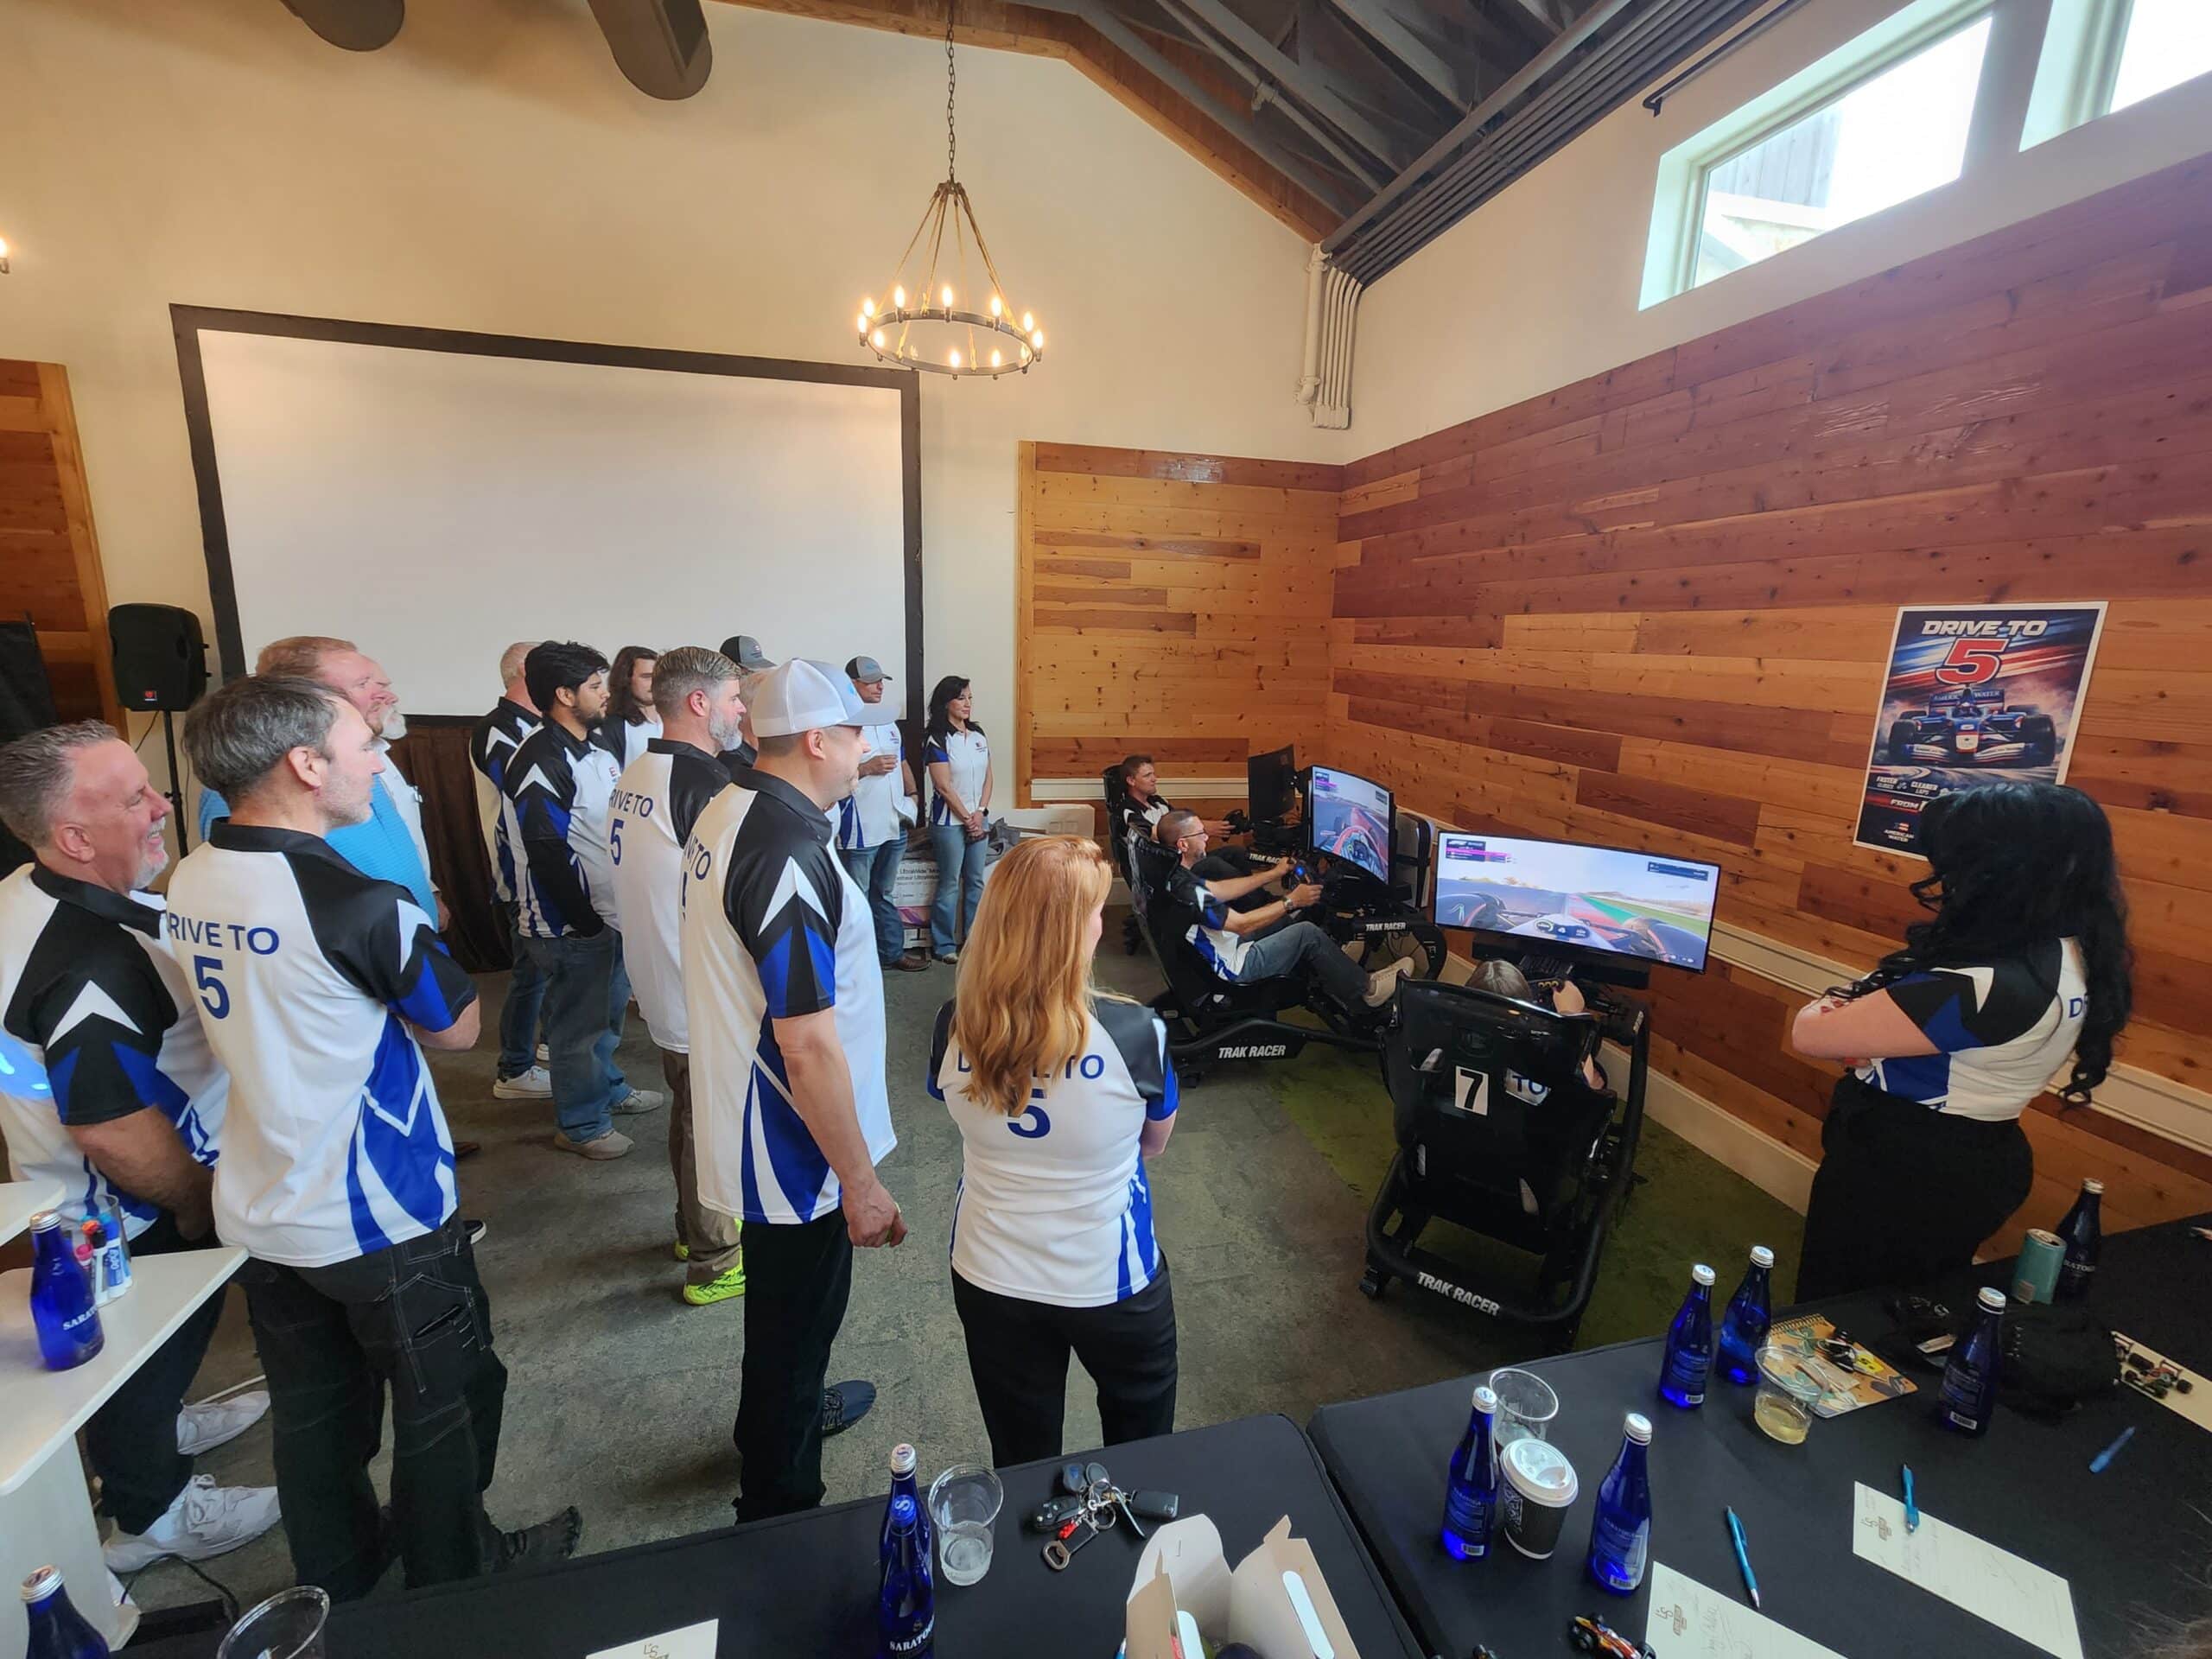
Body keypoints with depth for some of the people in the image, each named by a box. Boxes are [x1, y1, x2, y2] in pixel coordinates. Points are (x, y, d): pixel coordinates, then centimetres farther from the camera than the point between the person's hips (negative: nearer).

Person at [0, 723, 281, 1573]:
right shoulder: (93, 961, -37)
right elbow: (109, 1127, -33)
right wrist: (198, 1204, -17)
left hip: (88, 1205, 8)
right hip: (129, 1219, -8)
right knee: (151, 1349, 15)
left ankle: (158, 1427, 54)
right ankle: (153, 1513, 38)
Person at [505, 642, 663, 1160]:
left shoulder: (595, 751, 10)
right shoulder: (542, 761, -19)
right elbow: (547, 853, -22)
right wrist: (585, 920, -16)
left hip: (609, 912, 9)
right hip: (571, 923, -9)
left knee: (610, 1009, 24)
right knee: (578, 1024, 6)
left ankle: (609, 1088, 43)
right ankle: (581, 1124, 23)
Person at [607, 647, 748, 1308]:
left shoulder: (636, 774, 4)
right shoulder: (702, 782, -24)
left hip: (662, 982, 9)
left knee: (689, 1109, 23)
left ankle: (693, 1227, 41)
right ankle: (712, 1264, 23)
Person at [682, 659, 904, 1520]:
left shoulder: (725, 813, 1)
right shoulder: (789, 852, -30)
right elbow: (807, 1043, -30)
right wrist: (860, 1181, -21)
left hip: (751, 1124, 9)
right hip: (794, 1151, -9)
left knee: (788, 1306, 31)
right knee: (795, 1325, 13)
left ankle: (792, 1411, 56)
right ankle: (779, 1514, 36)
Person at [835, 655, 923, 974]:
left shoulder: (888, 723, 14)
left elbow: (903, 763, 24)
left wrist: (912, 796, 12)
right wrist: (868, 768, -21)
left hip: (894, 826, 8)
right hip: (858, 830, -8)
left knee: (883, 895, 20)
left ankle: (892, 952, 29)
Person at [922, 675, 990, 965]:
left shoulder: (978, 734, 8)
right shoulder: (937, 739, -11)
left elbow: (987, 777, 8)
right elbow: (944, 786, -13)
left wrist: (980, 813, -4)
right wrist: (967, 818, -10)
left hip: (977, 819, 6)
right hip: (949, 821, -6)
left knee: (976, 881, 11)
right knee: (950, 884, 1)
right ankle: (944, 946, 13)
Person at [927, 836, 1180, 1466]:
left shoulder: (954, 1029, -18)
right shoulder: (1136, 1033, -27)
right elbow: (1154, 1143, -7)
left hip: (991, 1280, 3)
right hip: (1111, 1284, -2)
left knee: (1022, 1467, 27)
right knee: (1143, 1457, 29)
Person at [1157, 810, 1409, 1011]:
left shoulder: (1174, 872, -2)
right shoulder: (1186, 891, -32)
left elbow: (1222, 890, 10)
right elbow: (1243, 925, -26)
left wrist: (1275, 873, 11)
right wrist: (1291, 901, -17)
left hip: (1226, 941, 10)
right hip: (1233, 967, -10)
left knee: (1289, 919, 16)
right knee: (1307, 933, -10)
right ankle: (1366, 990, 8)